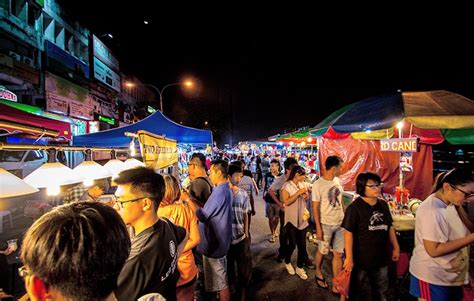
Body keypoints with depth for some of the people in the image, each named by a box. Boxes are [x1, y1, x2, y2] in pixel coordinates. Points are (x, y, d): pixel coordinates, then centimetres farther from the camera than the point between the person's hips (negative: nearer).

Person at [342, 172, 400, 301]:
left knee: (381, 290, 26)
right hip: (360, 258, -6)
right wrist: (349, 258, -19)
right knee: (355, 290, 15)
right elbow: (348, 233, -19)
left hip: (381, 256, 6)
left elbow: (389, 227, 12)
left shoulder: (383, 205, 0)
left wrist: (396, 247, 14)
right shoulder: (354, 208, -20)